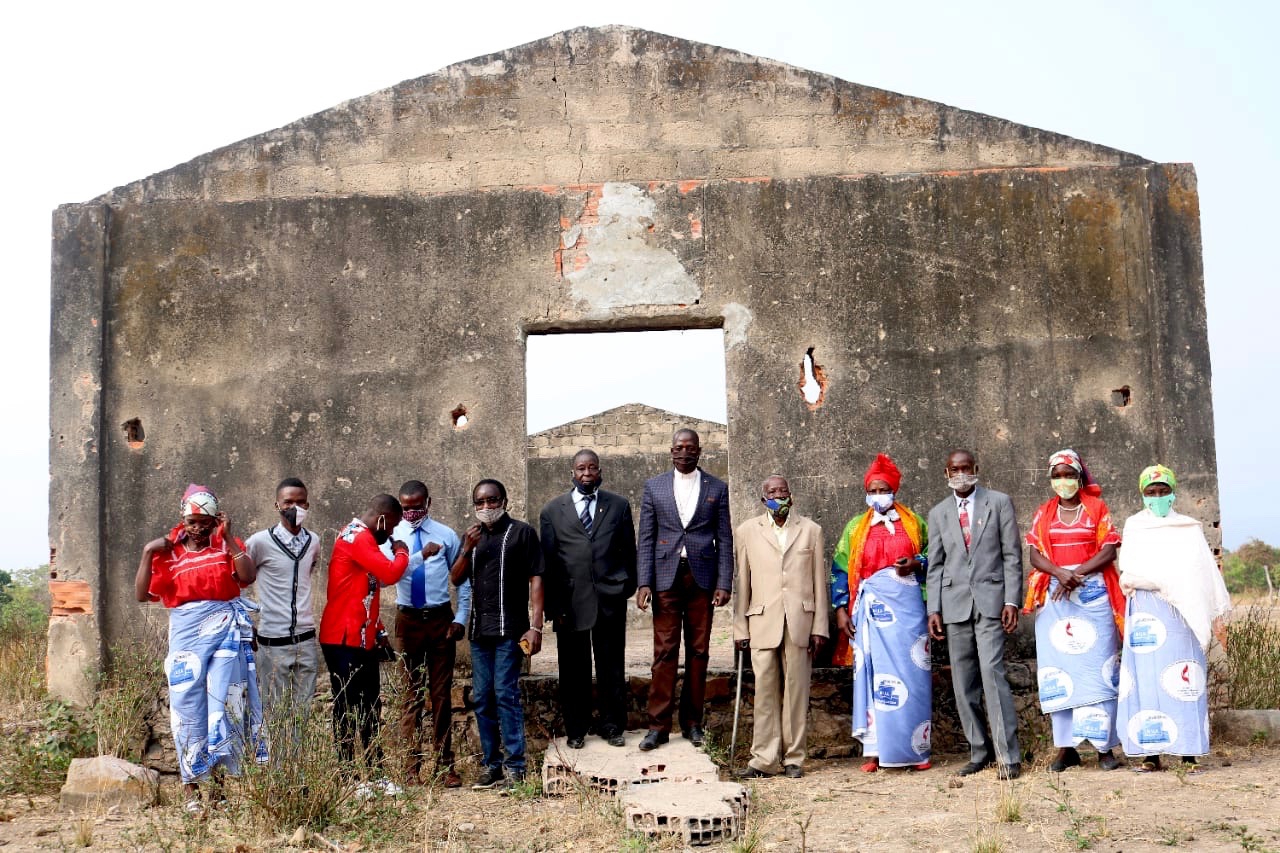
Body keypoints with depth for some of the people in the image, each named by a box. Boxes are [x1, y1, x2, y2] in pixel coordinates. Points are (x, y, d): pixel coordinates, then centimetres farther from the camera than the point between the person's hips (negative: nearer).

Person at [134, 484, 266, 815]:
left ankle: (221, 771, 9)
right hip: (186, 634, 1)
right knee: (189, 708, 2)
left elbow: (248, 576, -11)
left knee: (222, 703, -2)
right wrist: (148, 553, -9)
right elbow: (142, 594, -1)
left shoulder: (226, 544, 5)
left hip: (225, 632, 0)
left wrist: (228, 538, -12)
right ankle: (191, 787, 9)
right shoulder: (168, 552, 6)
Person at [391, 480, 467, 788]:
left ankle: (445, 765, 11)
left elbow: (463, 580, 8)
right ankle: (411, 766, 10)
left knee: (442, 694, 5)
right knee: (411, 694, 5)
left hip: (441, 619, 1)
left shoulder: (446, 536, 4)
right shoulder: (393, 536, 0)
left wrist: (461, 618, 0)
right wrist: (420, 555, -32)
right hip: (408, 620, -1)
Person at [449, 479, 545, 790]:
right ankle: (491, 764, 16)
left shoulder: (522, 532, -1)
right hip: (479, 628, 6)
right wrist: (467, 550, -8)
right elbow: (456, 579, 10)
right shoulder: (472, 536, 15)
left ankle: (515, 766, -3)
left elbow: (535, 578, -5)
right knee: (482, 699, 8)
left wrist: (536, 626, -12)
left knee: (505, 694, -9)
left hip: (510, 628, -6)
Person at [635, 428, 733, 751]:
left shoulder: (716, 488, 8)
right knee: (665, 652, -2)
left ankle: (692, 721, 15)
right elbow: (646, 539, 5)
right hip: (666, 576, -1)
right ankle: (659, 725, 3)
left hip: (702, 576, 1)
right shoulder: (654, 486, 8)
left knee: (698, 651, 5)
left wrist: (724, 583, -3)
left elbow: (724, 540, 6)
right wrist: (644, 583, -4)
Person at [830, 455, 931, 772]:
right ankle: (875, 750, 0)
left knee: (911, 675, -2)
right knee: (872, 674, -3)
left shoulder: (914, 523, 12)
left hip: (907, 604, 0)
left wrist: (915, 563, -7)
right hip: (871, 607, 0)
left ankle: (915, 749, 6)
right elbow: (841, 570, 9)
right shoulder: (855, 528, 12)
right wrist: (841, 610, 1)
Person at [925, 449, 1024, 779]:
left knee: (992, 674, -14)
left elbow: (1012, 555, 2)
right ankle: (979, 752, 14)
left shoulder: (999, 503, 5)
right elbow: (935, 565, 13)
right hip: (955, 603, 4)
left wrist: (1011, 601, -7)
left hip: (990, 600, -4)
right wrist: (934, 609, 4)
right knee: (963, 684, 5)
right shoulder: (938, 513, 13)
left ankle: (1008, 756, -11)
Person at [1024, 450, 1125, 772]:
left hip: (1093, 595, -2)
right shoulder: (1043, 513, 12)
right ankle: (1066, 746, 2)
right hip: (1055, 598, 2)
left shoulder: (1097, 509, 6)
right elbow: (1035, 554, 4)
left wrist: (1077, 574, -15)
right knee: (1058, 669, -1)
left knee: (1096, 667, -6)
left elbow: (1109, 551, -3)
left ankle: (1104, 745, -2)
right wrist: (1060, 573, -15)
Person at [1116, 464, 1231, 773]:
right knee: (1146, 678, -4)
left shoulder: (1189, 528, 12)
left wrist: (1215, 614, -1)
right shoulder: (1134, 527, 14)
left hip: (1182, 611, -1)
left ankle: (1189, 753, -6)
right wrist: (1171, 581, -6)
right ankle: (1151, 753, -2)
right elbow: (1129, 573, 5)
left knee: (1183, 679, -7)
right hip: (1144, 611, 1)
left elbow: (1206, 572, 7)